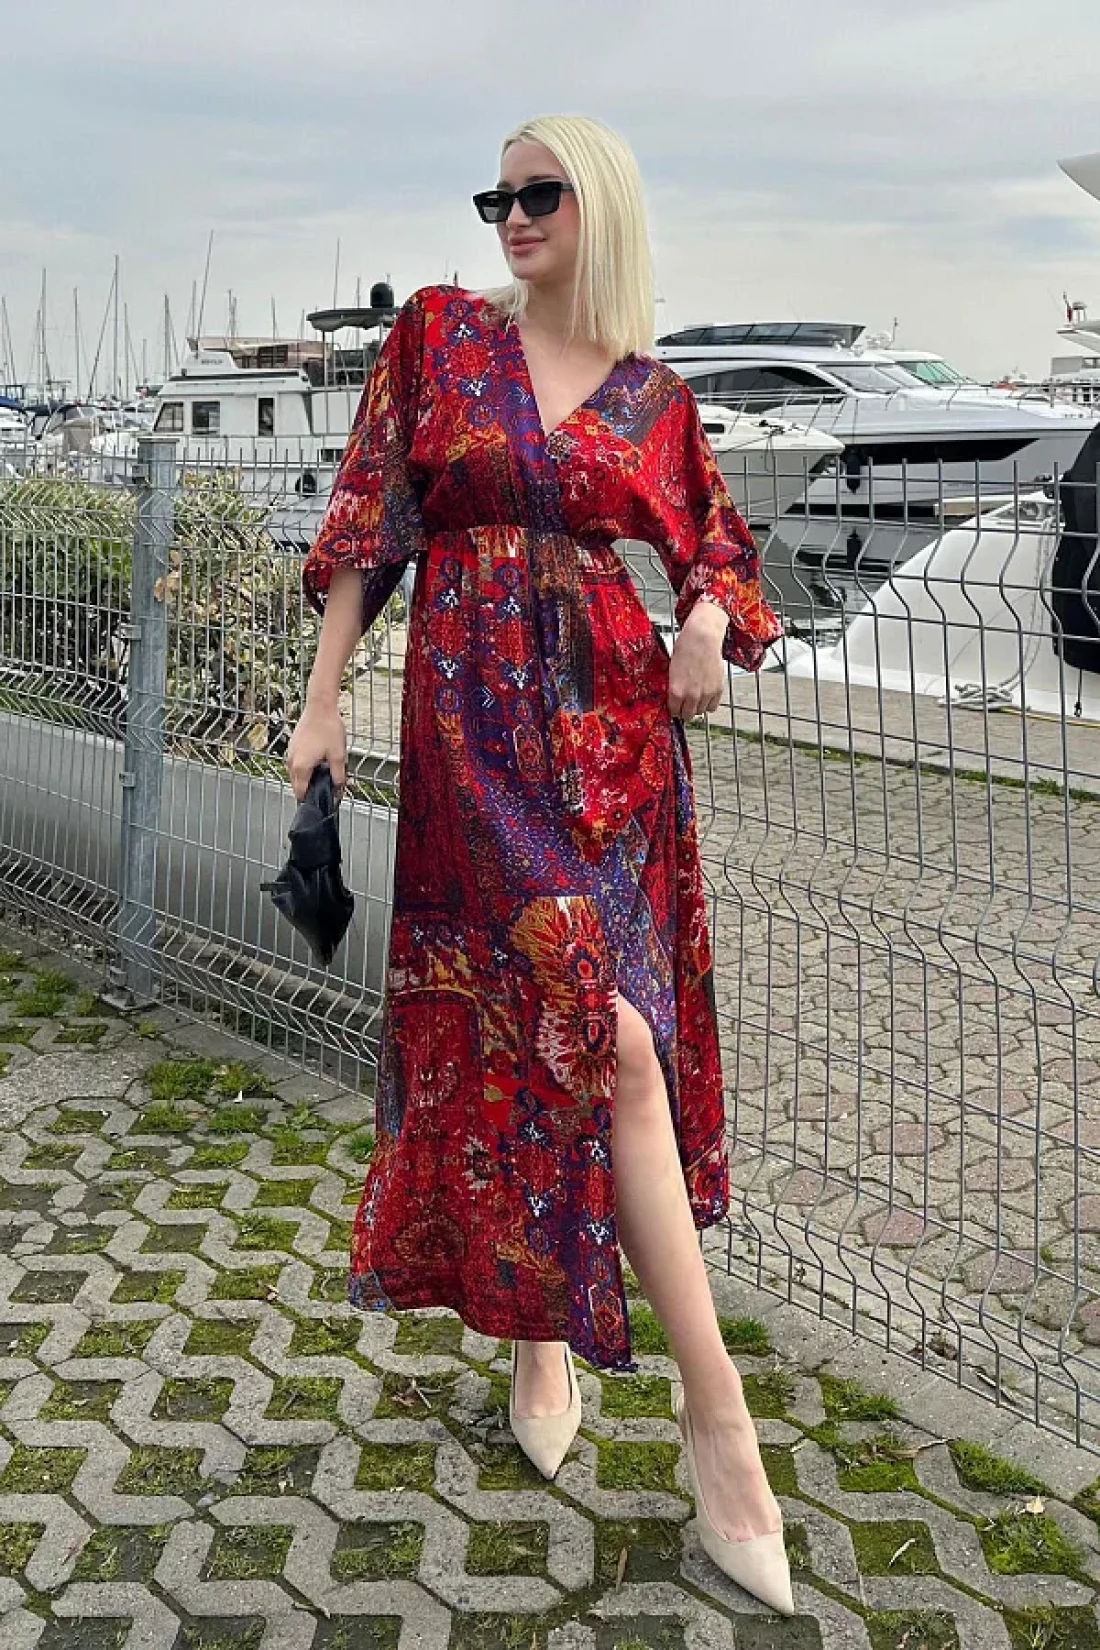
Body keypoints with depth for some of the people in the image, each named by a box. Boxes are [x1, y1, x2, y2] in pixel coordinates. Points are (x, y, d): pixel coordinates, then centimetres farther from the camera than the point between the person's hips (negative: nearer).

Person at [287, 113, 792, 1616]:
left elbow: (714, 541, 17)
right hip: (475, 718, -2)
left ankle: (540, 1329, 25)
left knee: (541, 1026, 3)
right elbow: (368, 520, 5)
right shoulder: (437, 334, 7)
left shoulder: (653, 394, 11)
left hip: (618, 719, 3)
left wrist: (710, 619, -7)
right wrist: (324, 699, -1)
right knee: (598, 1027, -12)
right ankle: (717, 1410, -4)